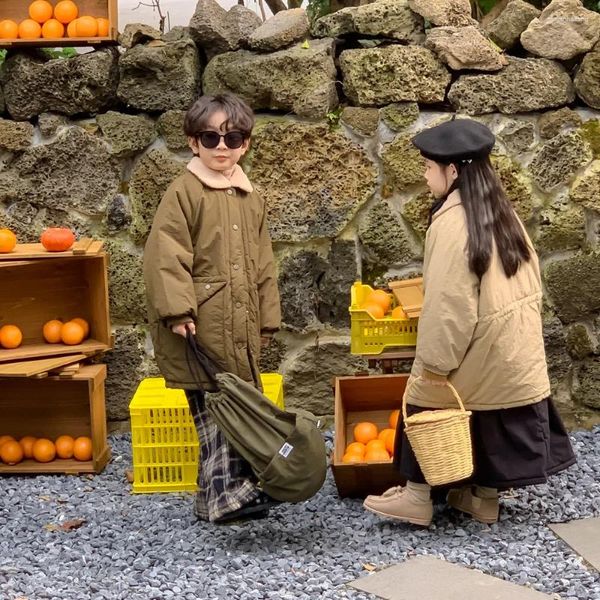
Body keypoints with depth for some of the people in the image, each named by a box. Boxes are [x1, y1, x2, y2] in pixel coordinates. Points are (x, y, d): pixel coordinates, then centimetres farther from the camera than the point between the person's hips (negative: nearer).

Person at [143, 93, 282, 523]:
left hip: (240, 326, 7)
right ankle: (223, 495, -2)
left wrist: (267, 319, 16)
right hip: (201, 323, -7)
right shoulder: (184, 192, -6)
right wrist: (178, 310, -18)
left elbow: (263, 263, 18)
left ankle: (237, 486, 23)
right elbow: (166, 255, -12)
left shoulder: (251, 197, 14)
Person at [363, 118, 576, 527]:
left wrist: (434, 364, -18)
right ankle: (485, 497, 27)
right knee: (497, 419, 16)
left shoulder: (453, 221, -22)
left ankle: (418, 497, 17)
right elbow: (529, 278, 11)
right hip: (514, 348, 8)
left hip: (475, 346, -8)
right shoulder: (501, 211, 5)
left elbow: (448, 303, -23)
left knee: (429, 404, 9)